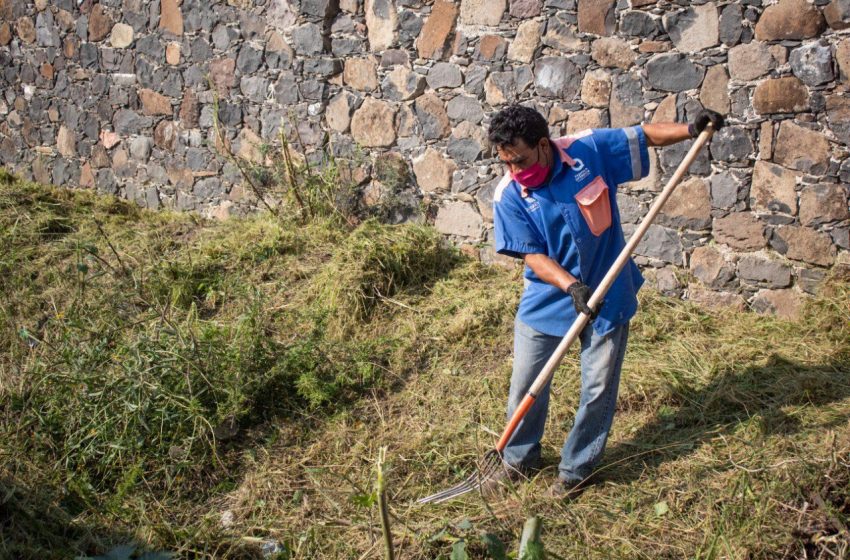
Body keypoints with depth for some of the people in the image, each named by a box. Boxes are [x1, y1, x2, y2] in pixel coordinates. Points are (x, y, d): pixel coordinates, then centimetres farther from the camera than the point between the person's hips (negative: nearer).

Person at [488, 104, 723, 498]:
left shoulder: (591, 150, -15)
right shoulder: (508, 196, -16)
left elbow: (644, 136, -2)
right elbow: (532, 255, -16)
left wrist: (690, 131, -18)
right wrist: (572, 286, -31)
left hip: (607, 295, 0)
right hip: (546, 300, 0)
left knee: (598, 391, 8)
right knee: (525, 386, 9)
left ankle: (576, 469, 27)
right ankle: (518, 459, 34)